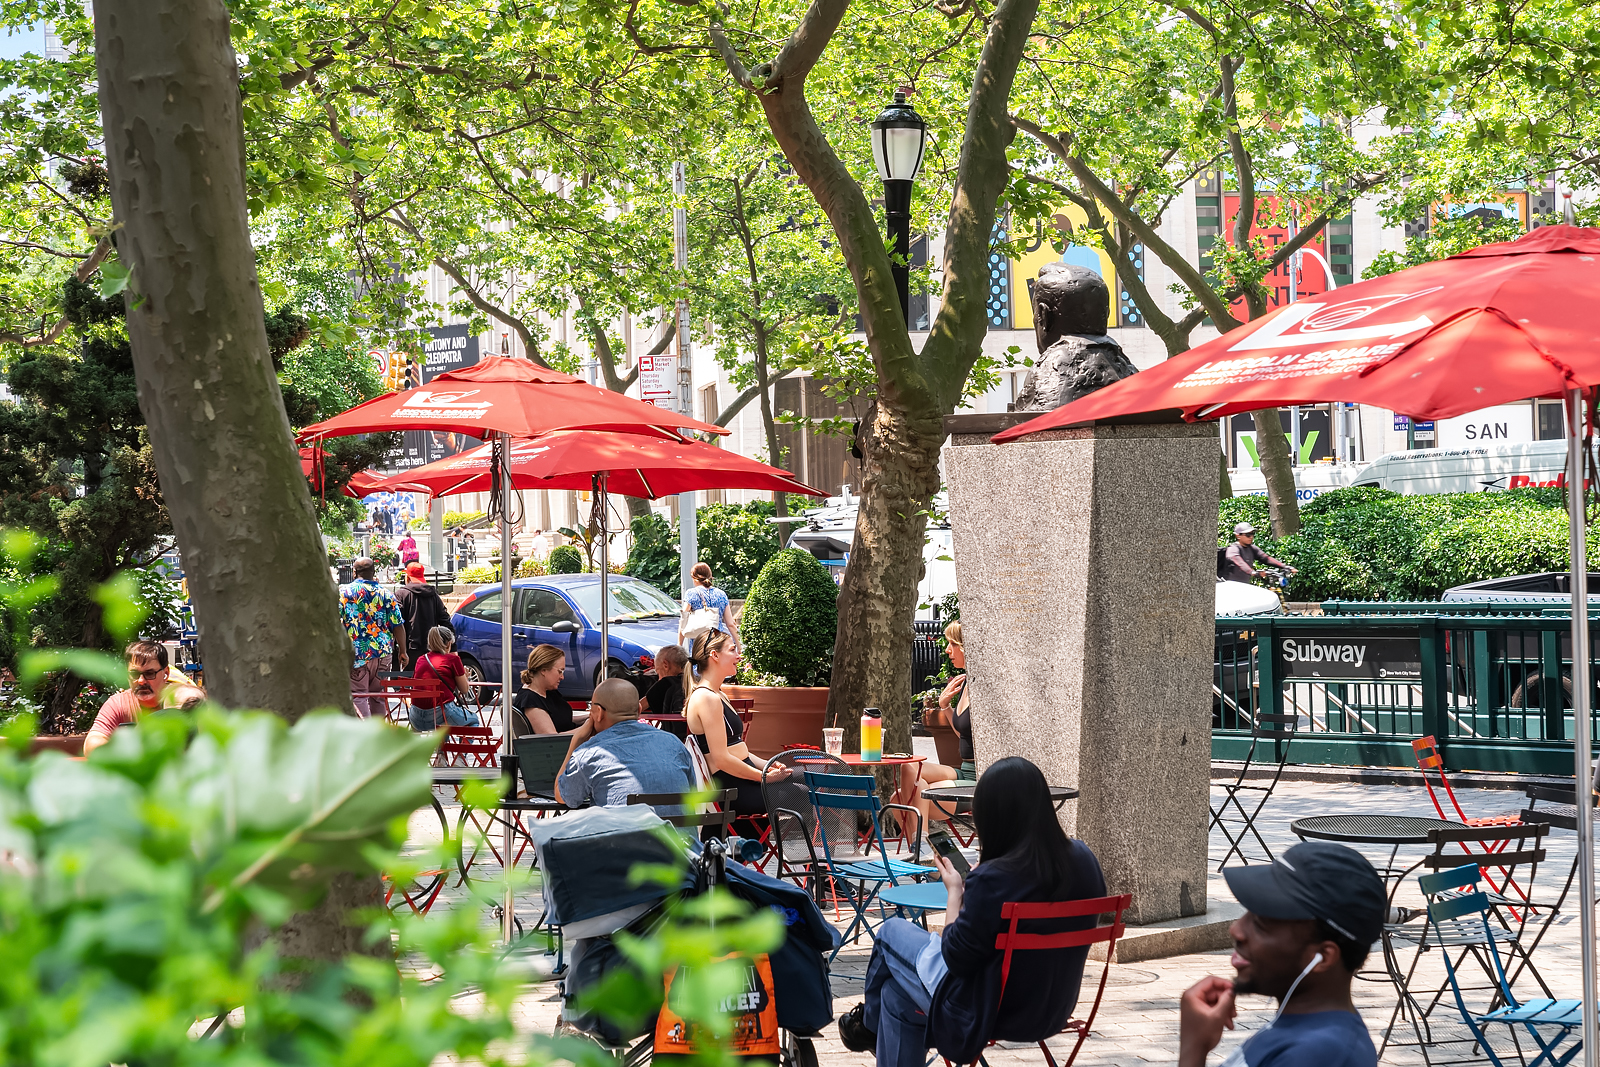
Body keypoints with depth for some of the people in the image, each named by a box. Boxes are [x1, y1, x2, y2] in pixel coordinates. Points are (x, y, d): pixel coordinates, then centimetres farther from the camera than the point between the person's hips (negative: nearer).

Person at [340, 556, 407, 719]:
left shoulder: (344, 592, -1)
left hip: (356, 653, -3)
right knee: (377, 696, 13)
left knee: (358, 696, -3)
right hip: (383, 652, 3)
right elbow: (398, 626, 4)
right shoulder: (386, 594, 6)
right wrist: (403, 651, 11)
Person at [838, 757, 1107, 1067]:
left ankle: (869, 1021, 45)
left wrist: (954, 890, -5)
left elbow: (956, 957, -19)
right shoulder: (1083, 859, -9)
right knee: (898, 992, 25)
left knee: (892, 933, 20)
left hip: (988, 1012, -7)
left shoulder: (992, 880, -31)